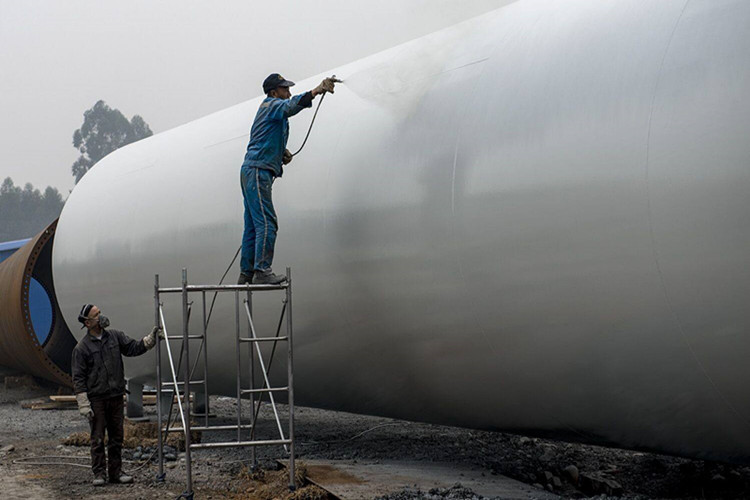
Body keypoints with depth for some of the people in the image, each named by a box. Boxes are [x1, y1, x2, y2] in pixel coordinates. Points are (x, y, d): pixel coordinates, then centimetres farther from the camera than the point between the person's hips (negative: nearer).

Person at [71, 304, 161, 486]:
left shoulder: (114, 336, 6)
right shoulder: (82, 348, -7)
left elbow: (134, 348, 8)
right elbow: (78, 379, -6)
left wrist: (151, 338, -9)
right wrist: (84, 406, -11)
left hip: (116, 397, 4)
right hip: (96, 399, -4)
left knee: (117, 437, 9)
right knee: (97, 438, 0)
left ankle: (116, 472, 17)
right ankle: (99, 473, 8)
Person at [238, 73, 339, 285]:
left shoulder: (268, 107, 26)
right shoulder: (272, 105, -4)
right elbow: (292, 105, -27)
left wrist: (282, 152, 11)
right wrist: (316, 91, -40)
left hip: (252, 171, 10)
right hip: (257, 171, -10)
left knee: (253, 225, 9)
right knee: (267, 223, -16)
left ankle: (246, 274, 10)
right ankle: (262, 271, -22)